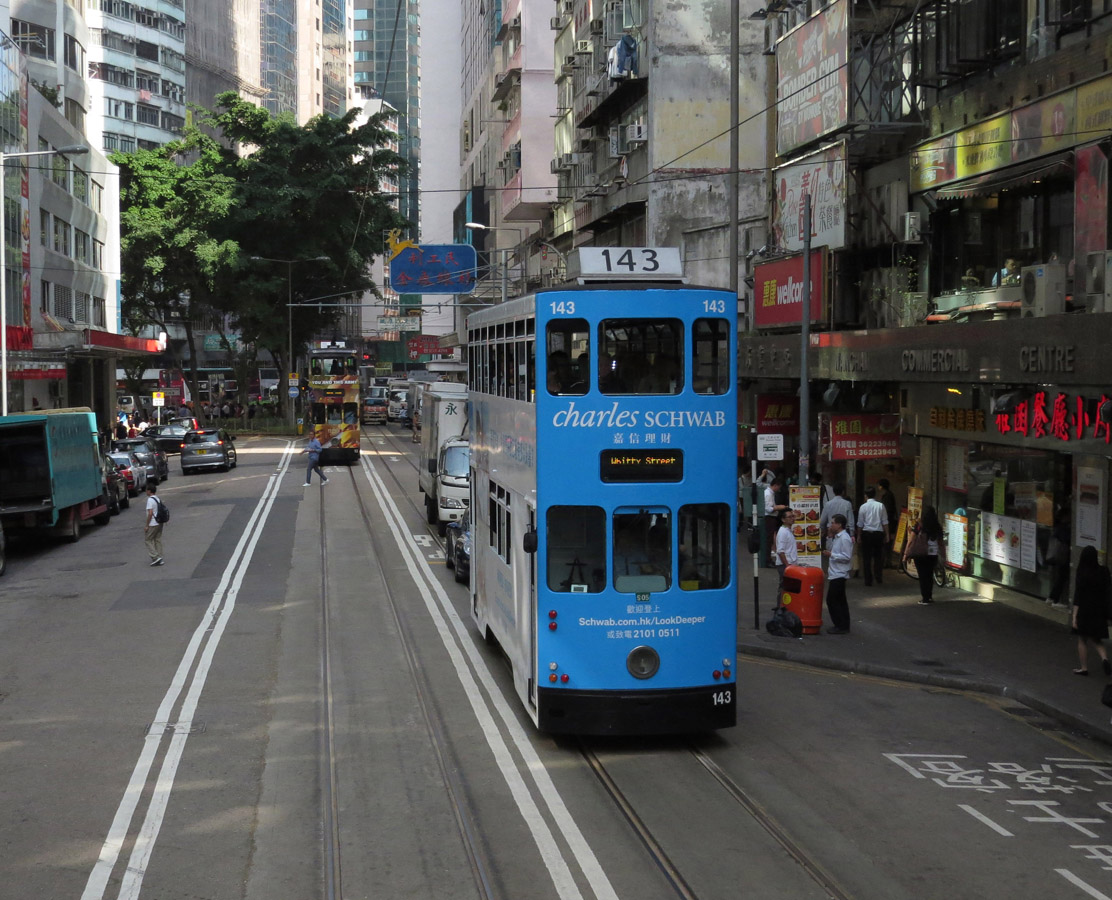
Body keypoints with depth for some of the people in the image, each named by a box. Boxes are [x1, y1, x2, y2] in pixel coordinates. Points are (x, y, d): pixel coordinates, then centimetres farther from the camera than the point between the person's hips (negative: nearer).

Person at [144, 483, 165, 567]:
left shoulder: (150, 500, -16)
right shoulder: (158, 499, 10)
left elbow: (150, 513, -22)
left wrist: (146, 525, -16)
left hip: (152, 524, -8)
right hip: (159, 523, 8)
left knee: (148, 540, 2)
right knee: (158, 540, 12)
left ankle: (155, 557, -5)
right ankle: (159, 559, 13)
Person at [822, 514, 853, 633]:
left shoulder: (844, 538, -17)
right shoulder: (837, 537, 14)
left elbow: (847, 556, -21)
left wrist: (831, 555, -19)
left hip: (839, 574, -10)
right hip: (836, 573, 10)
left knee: (831, 600, -8)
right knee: (840, 601, 13)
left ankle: (840, 626, -4)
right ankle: (844, 626, 18)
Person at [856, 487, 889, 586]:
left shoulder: (863, 507, -4)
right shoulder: (881, 506, -2)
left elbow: (860, 524, 0)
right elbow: (885, 522, 1)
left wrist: (858, 535, 12)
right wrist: (886, 535, 9)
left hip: (866, 533, -1)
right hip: (879, 533, 1)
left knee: (866, 558, 5)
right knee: (878, 556, 16)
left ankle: (868, 581, 4)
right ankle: (879, 577, 15)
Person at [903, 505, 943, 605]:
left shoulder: (918, 525, -10)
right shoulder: (937, 527, -1)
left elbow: (911, 541, -9)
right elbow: (940, 543, 4)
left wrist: (906, 554, -4)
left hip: (920, 555, -3)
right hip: (933, 554, 3)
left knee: (922, 576, 4)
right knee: (930, 575, 16)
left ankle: (924, 598, 5)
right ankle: (929, 596, 23)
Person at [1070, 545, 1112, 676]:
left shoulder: (1082, 574, -16)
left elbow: (1077, 598, -15)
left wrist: (1075, 616, -13)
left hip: (1084, 611, -4)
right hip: (1099, 611, 4)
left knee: (1082, 640, 11)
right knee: (1096, 640, 16)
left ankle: (1083, 667, 16)